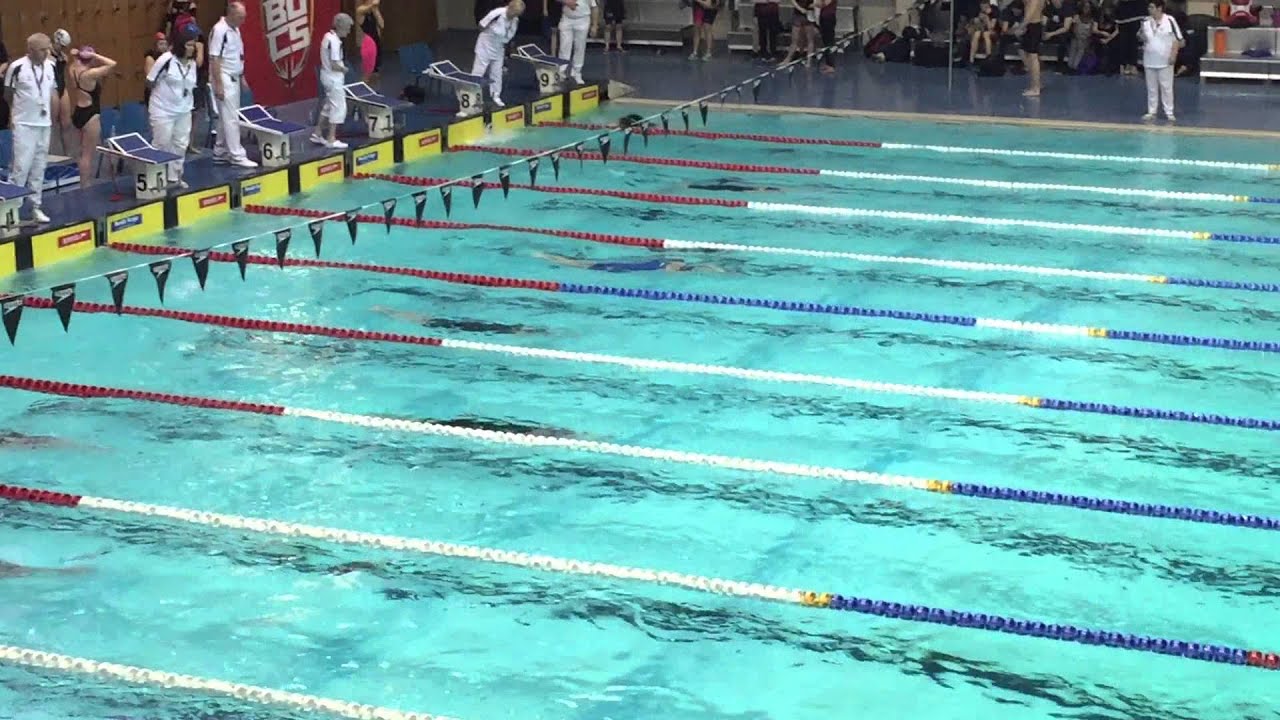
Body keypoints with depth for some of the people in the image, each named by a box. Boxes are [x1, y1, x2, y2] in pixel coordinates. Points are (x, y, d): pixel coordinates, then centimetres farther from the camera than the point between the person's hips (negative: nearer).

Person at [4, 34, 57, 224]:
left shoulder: (51, 67, 4)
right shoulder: (17, 67, -12)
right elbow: (8, 95, 0)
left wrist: (51, 117, 14)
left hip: (44, 124, 5)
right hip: (24, 125, -5)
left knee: (39, 167, 9)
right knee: (22, 166, -9)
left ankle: (35, 207, 16)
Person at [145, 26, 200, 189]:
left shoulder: (192, 63, 3)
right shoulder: (166, 60, -18)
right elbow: (150, 81, -10)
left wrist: (188, 103, 12)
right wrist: (165, 92, 2)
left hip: (183, 111, 7)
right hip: (162, 110, -7)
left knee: (181, 144, 10)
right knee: (161, 144, -1)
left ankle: (175, 177, 21)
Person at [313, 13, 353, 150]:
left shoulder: (328, 36, 7)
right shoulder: (334, 41, -23)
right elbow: (334, 65, -25)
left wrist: (341, 66, 7)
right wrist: (344, 69, -7)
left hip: (327, 76, 10)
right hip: (334, 78, -10)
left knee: (328, 106, 20)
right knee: (338, 107, -2)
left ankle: (317, 134, 26)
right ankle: (331, 139, 2)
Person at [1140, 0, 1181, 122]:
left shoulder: (1169, 20, -9)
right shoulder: (1146, 22, 3)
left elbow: (1177, 39, -6)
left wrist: (1173, 55, -12)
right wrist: (1142, 34, -12)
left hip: (1165, 61, -4)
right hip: (1149, 60, 4)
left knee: (1166, 87, 1)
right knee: (1151, 88, 10)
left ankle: (1169, 113, 7)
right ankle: (1151, 112, 18)